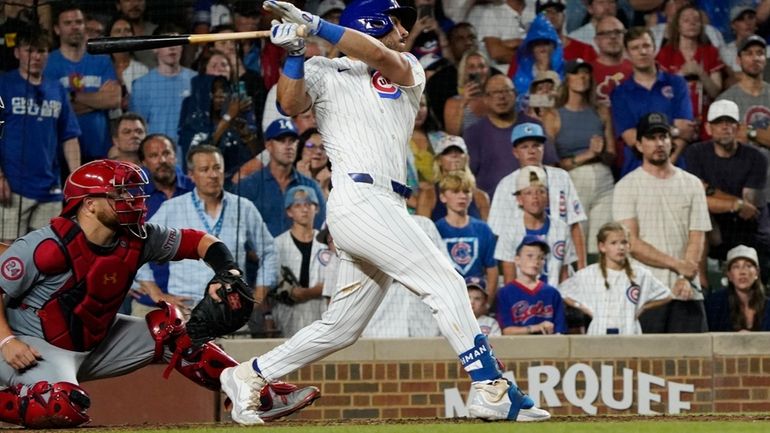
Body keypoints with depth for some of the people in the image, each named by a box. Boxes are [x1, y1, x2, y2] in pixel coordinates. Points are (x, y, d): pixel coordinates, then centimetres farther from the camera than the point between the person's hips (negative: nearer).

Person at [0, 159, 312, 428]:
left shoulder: (137, 240, -4)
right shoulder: (48, 246, -24)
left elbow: (199, 242, 3)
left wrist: (227, 271, -15)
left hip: (94, 343, 8)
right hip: (33, 346, -8)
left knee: (167, 329, 2)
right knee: (64, 408, -37)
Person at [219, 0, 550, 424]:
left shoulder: (407, 71, 21)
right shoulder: (324, 72, 9)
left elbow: (379, 56, -1)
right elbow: (290, 104, -8)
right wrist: (294, 54, -19)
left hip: (388, 210, 7)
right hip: (358, 198, -7)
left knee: (341, 326, 10)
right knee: (444, 282, -16)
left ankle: (249, 377, 20)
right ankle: (491, 390, -20)